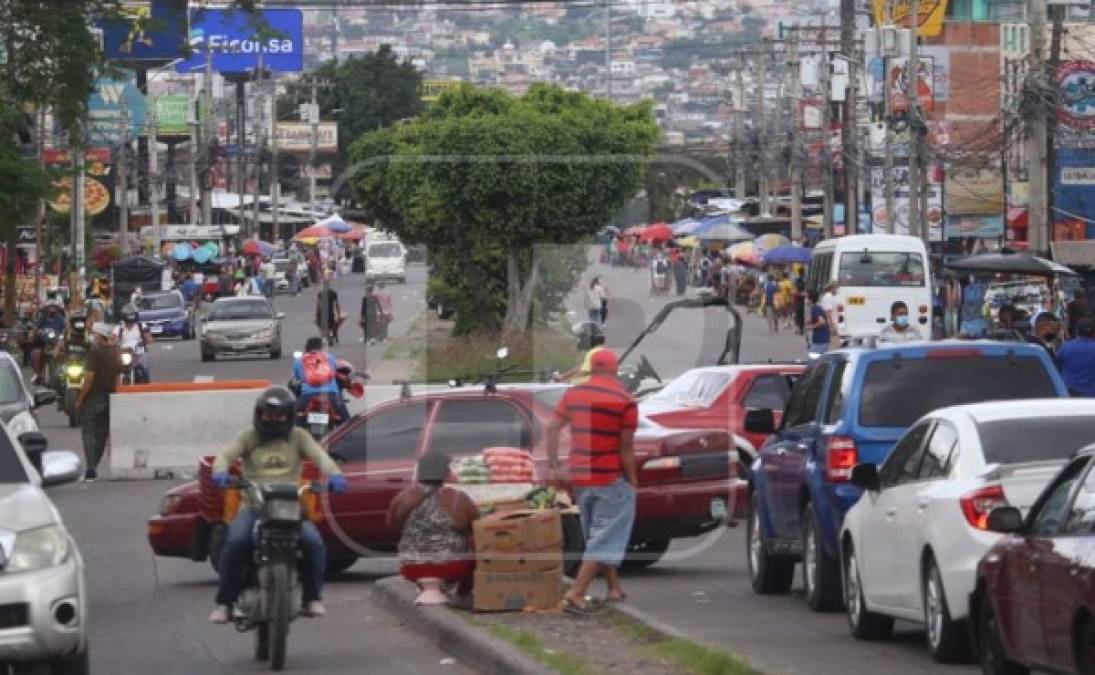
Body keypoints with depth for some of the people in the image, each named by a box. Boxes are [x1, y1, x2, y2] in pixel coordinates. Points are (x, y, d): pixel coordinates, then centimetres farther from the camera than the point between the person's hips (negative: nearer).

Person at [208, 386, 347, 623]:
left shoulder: (298, 437, 13)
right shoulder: (249, 437, 11)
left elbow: (319, 455, -5)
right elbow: (226, 454, -5)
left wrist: (334, 474, -27)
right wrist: (220, 471, -30)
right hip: (253, 507, -1)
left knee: (314, 543, -24)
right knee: (235, 543, -29)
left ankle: (313, 599, -6)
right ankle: (224, 603, -17)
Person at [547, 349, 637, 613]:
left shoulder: (573, 394, 3)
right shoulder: (625, 401, -13)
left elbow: (553, 429, 1)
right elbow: (626, 446, -14)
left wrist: (552, 465, 6)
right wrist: (632, 480, -5)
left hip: (579, 477, 6)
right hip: (612, 478, -6)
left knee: (598, 535, 22)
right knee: (606, 539, -3)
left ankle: (614, 588, 31)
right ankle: (576, 594, -14)